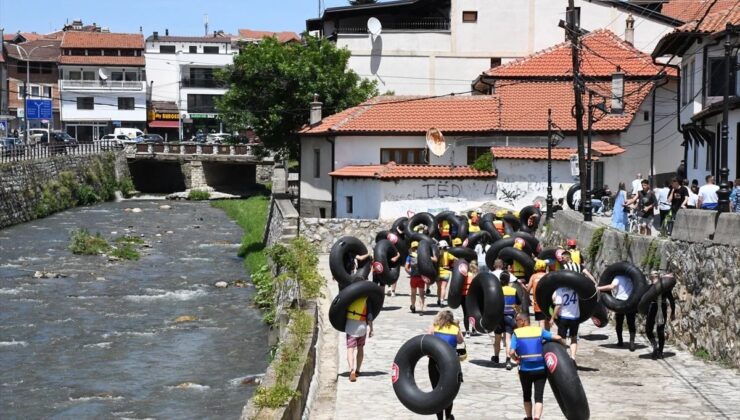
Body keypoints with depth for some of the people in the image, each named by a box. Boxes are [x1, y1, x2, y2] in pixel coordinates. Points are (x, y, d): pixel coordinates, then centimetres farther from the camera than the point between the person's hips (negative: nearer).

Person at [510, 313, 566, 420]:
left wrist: (517, 358, 8)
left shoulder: (516, 333, -2)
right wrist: (564, 344, 13)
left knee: (527, 395, 21)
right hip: (541, 370, 0)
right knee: (538, 397, 1)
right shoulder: (539, 331, 2)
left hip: (525, 371, 0)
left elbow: (511, 353, -13)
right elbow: (558, 338, -7)